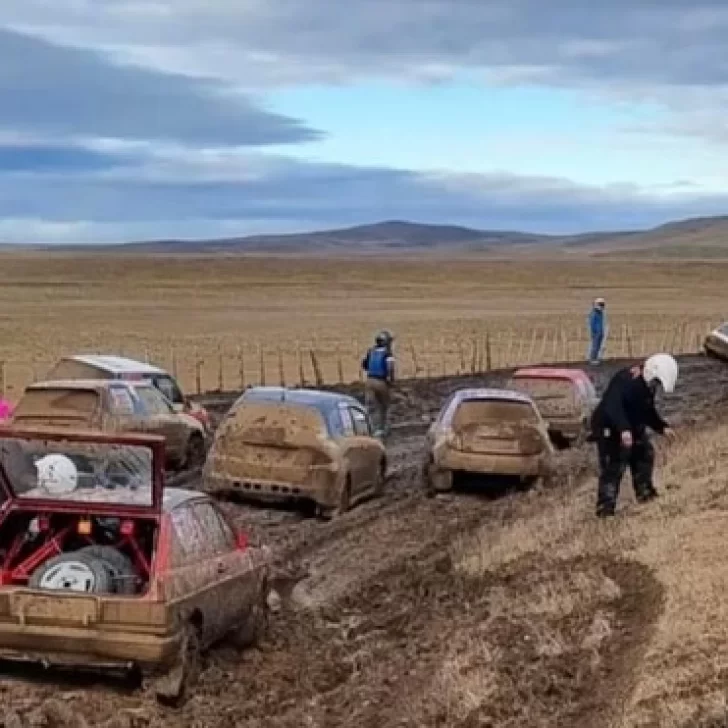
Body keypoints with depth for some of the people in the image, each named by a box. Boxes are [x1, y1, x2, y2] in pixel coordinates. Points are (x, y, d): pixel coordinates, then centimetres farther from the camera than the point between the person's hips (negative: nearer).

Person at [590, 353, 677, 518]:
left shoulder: (648, 386, 4)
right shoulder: (625, 380, -28)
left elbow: (648, 412, 16)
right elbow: (612, 406, -39)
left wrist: (663, 427, 3)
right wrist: (624, 430, -49)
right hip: (610, 429, -10)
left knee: (645, 454, 14)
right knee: (613, 468, -11)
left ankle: (644, 492, 28)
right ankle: (605, 506, -7)